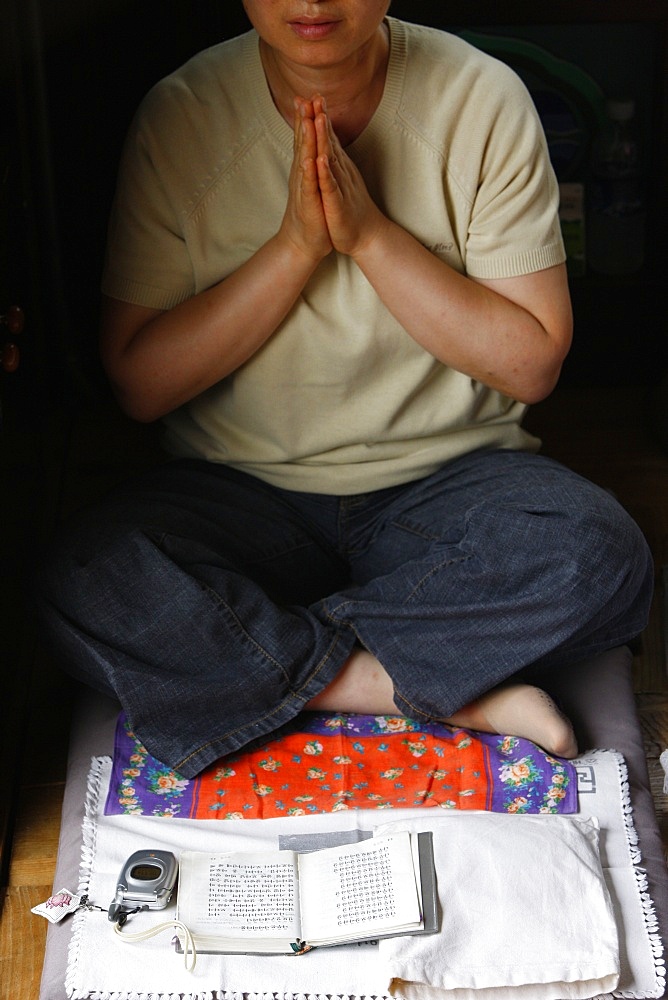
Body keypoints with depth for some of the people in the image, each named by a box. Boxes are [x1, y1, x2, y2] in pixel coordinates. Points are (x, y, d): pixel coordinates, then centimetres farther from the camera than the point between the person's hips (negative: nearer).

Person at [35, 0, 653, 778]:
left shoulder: (483, 100, -7)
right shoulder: (180, 116, -6)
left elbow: (533, 364, -8)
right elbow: (138, 385, -7)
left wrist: (370, 234, -18)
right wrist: (295, 247, -17)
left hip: (447, 478, 0)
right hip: (242, 489, 1)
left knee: (602, 560, -30)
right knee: (83, 586, -29)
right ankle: (458, 693, -20)